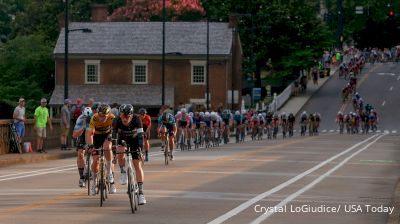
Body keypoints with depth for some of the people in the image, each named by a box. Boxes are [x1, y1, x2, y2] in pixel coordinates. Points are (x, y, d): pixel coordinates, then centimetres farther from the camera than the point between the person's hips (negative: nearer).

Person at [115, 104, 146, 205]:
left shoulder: (136, 119, -32)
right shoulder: (118, 121, -29)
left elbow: (140, 135, -34)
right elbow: (118, 136, -26)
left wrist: (140, 150, -43)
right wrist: (117, 150, -33)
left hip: (134, 140, -1)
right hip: (123, 140, 1)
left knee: (137, 165, -9)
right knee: (120, 153, -31)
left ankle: (140, 192, -8)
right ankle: (123, 173, -3)